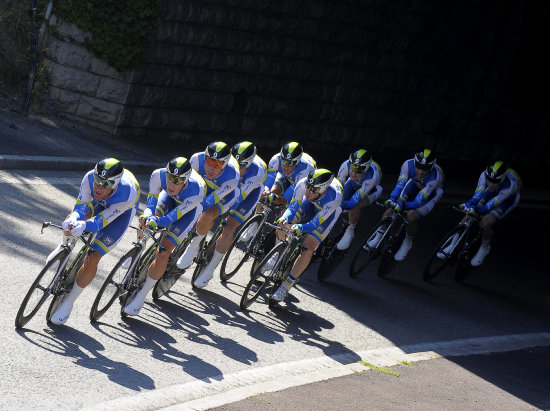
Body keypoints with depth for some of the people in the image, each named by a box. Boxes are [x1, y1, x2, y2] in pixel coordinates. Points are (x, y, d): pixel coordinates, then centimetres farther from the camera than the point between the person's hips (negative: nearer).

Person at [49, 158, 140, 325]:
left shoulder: (128, 194, -43)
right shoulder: (90, 178, -35)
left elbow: (101, 221, -37)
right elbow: (80, 207, -28)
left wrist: (84, 226, -57)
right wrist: (73, 220, -51)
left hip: (123, 210, -4)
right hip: (99, 203, 4)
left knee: (92, 258, -14)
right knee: (69, 225, -18)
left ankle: (68, 303, 3)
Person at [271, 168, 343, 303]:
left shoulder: (334, 197, -43)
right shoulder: (303, 184, -35)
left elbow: (314, 224, -37)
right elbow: (293, 207, -26)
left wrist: (298, 228, -55)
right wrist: (285, 219, -47)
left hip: (329, 211, -4)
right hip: (311, 205, 4)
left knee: (308, 248, -17)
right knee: (283, 223, -17)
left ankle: (286, 286, -6)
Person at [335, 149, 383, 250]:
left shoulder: (373, 176, -43)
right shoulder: (346, 165, -37)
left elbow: (354, 201, -40)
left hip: (371, 189, -4)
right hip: (354, 184, 4)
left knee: (355, 207, -29)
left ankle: (350, 231, -4)